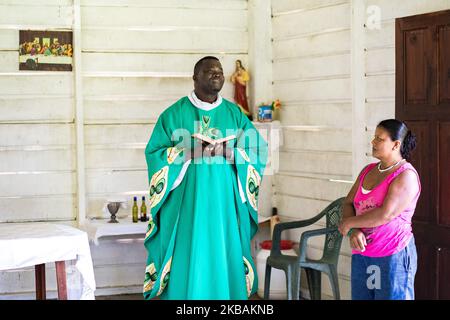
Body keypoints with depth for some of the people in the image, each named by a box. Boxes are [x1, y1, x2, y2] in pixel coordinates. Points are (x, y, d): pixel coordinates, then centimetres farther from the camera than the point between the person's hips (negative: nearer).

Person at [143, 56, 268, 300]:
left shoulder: (234, 113, 10)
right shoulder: (175, 113, 1)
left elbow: (258, 149, 6)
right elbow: (154, 151, -3)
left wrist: (229, 152, -12)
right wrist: (191, 152, -16)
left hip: (224, 203, 3)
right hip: (188, 203, -3)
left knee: (225, 256, 5)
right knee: (189, 259, -2)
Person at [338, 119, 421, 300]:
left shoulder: (406, 176, -12)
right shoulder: (368, 170, 11)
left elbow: (385, 215, -21)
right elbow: (348, 203, 10)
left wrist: (349, 223, -9)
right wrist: (354, 232, -9)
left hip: (392, 256, -7)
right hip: (361, 254, 7)